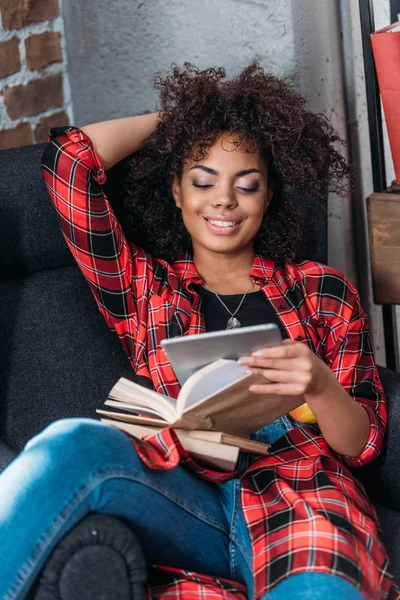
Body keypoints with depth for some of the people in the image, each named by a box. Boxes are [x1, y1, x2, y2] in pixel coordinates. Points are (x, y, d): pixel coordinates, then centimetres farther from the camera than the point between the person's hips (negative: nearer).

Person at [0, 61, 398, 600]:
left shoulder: (323, 291, 17)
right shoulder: (144, 284, 19)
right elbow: (69, 157, 11)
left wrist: (318, 386, -12)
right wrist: (173, 119, 23)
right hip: (184, 506, 1)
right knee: (74, 441, -32)